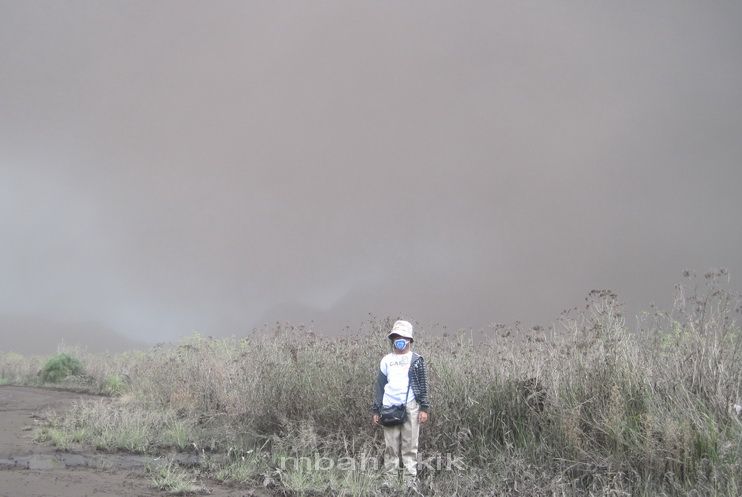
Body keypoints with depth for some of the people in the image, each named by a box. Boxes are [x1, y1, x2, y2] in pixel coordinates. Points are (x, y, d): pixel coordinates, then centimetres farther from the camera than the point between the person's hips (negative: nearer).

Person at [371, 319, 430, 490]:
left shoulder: (416, 360, 3)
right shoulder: (386, 360, 8)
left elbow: (423, 386, 3)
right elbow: (379, 386, 11)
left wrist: (424, 408, -4)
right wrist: (375, 410, 8)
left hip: (410, 407, -2)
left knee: (410, 447, 2)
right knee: (391, 448, 6)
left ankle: (411, 483, 7)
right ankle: (389, 483, 11)